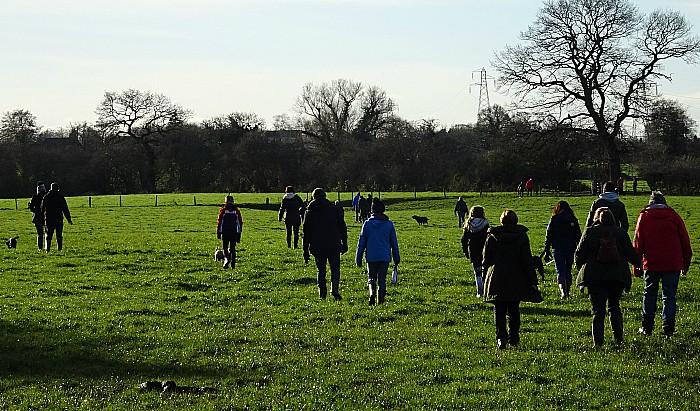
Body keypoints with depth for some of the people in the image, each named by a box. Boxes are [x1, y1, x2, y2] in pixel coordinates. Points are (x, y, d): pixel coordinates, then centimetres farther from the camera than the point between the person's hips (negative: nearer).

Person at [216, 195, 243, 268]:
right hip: (234, 232, 2)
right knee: (233, 248, 11)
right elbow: (240, 222, 6)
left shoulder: (223, 210, -3)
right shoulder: (237, 211, 4)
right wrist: (239, 234, 13)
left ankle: (226, 258, -20)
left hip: (225, 232, -2)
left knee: (225, 248, 6)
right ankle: (233, 264, 9)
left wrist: (218, 233, 3)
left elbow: (219, 222, -4)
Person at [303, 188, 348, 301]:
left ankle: (322, 293, 5)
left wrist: (305, 250, 9)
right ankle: (335, 288, -16)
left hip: (317, 247, 1)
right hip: (334, 246, -1)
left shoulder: (310, 212, 5)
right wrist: (344, 244, 11)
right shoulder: (334, 209, 4)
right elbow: (343, 228, 5)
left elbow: (306, 232, 6)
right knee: (335, 268, 7)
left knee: (320, 270, 11)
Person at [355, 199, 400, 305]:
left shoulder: (367, 224, -1)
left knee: (371, 278, 11)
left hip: (371, 257, 0)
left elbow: (361, 243, 3)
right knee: (382, 279, 7)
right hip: (385, 257, 0)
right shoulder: (389, 224, 1)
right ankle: (381, 300, 3)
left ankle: (372, 292, -16)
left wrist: (358, 259, 9)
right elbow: (394, 243, 6)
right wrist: (396, 258, 14)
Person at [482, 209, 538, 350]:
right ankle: (514, 338, 16)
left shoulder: (492, 236, -1)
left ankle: (501, 337, -17)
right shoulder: (521, 237, -3)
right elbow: (527, 260, -3)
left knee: (499, 310, 0)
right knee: (514, 310, 13)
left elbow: (486, 260, 4)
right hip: (516, 280, 1)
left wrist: (486, 275, 19)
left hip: (496, 280, -1)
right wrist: (532, 280, 0)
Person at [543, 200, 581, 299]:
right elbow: (578, 236, 8)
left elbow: (549, 236, -2)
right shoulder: (573, 220, 5)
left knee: (560, 271, -5)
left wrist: (546, 251, 3)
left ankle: (563, 291, -24)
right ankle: (567, 292, 20)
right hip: (571, 249, 3)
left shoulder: (554, 219, -2)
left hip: (558, 249, -3)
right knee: (568, 271, 14)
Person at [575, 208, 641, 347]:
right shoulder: (621, 232, 5)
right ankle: (618, 338, 16)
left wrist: (580, 268, 22)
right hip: (617, 277, 2)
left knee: (598, 310, 0)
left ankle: (597, 342, -8)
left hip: (594, 277, -2)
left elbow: (579, 255, 1)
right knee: (614, 307, 19)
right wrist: (639, 263, 28)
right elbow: (631, 254, 8)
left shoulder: (589, 232, 1)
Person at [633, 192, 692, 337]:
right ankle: (668, 328, -3)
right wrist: (686, 263, 12)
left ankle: (647, 327, 15)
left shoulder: (644, 217, 4)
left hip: (651, 264, 0)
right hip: (672, 264, 0)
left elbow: (638, 242, 3)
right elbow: (685, 241, 5)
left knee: (649, 294, 14)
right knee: (669, 296, 4)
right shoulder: (673, 216, 4)